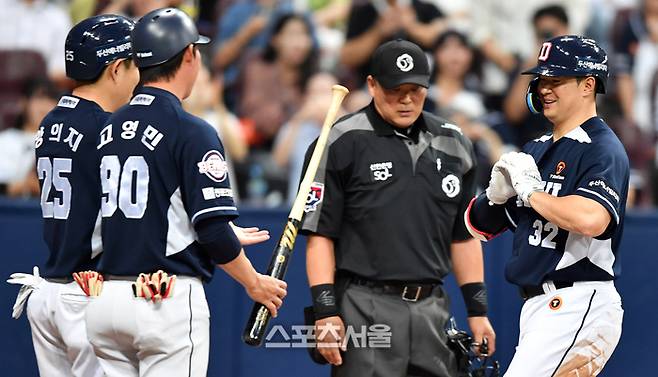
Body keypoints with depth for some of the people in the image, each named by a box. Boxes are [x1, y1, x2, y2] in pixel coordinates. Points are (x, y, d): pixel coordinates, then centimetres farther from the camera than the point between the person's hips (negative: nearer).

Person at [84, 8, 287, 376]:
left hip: (104, 300, 6)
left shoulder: (105, 129, 10)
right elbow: (214, 232, -14)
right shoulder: (192, 132, -10)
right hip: (169, 301, -6)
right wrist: (255, 283, 3)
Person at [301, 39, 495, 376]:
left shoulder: (453, 145, 14)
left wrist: (477, 309, 16)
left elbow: (463, 235, 20)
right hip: (366, 310, -5)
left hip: (433, 309, 5)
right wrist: (326, 310, -12)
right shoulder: (341, 143, -2)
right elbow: (319, 233, -4)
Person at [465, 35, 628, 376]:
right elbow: (481, 225, 20)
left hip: (578, 307, -9)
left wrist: (530, 191, -15)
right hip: (536, 307, 9)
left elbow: (590, 219, -30)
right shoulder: (536, 150, 18)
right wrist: (498, 192, -2)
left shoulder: (603, 149, -9)